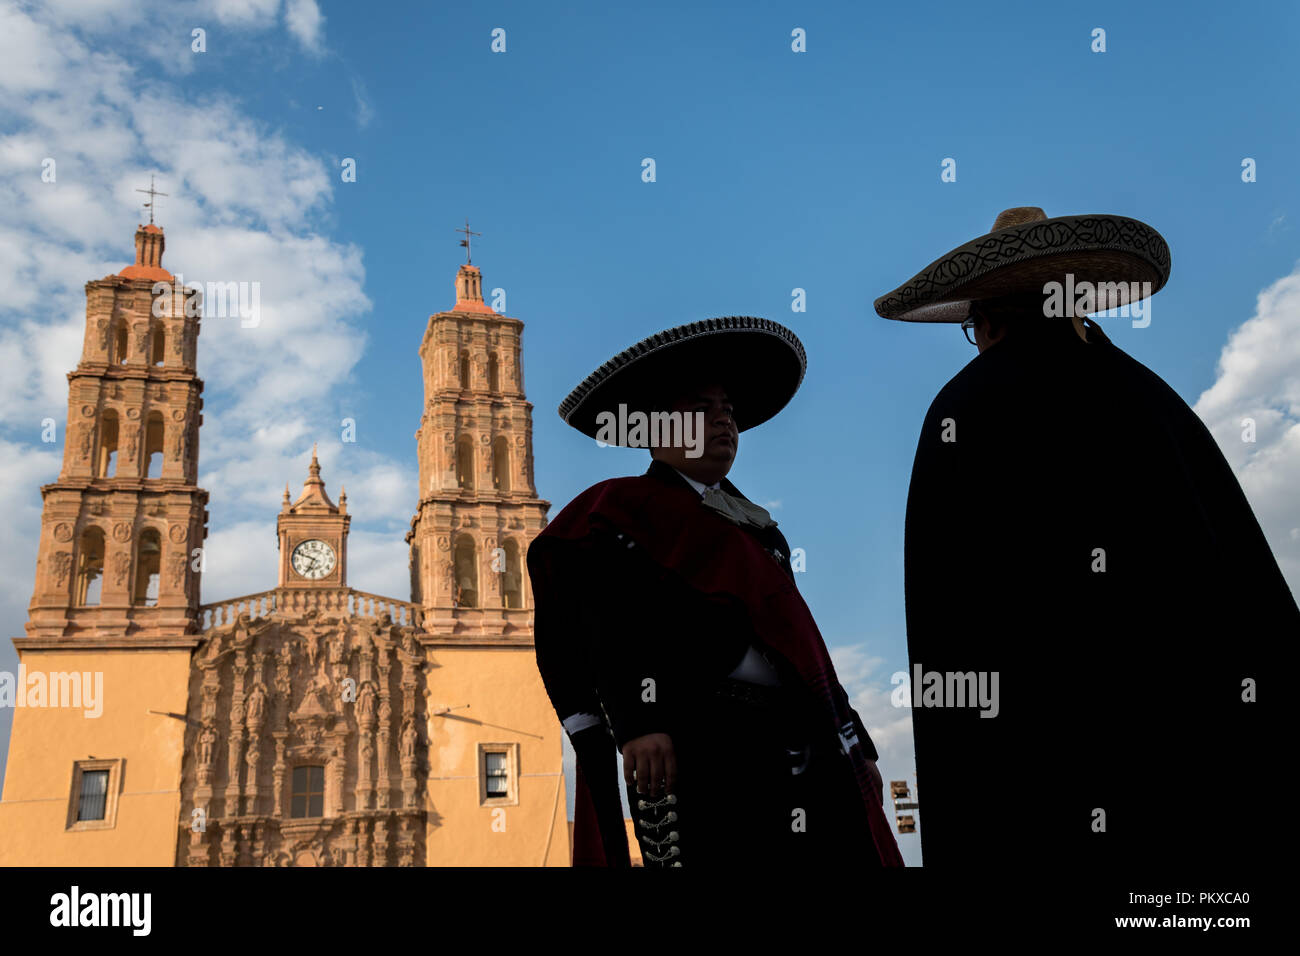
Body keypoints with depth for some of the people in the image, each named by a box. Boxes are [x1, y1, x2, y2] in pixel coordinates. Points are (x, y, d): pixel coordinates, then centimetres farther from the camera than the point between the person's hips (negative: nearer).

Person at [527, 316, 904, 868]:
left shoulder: (753, 527, 27)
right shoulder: (623, 505, 6)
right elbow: (611, 625, -8)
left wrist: (856, 746, 19)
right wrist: (638, 721, -22)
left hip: (806, 745, 7)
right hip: (700, 743, -6)